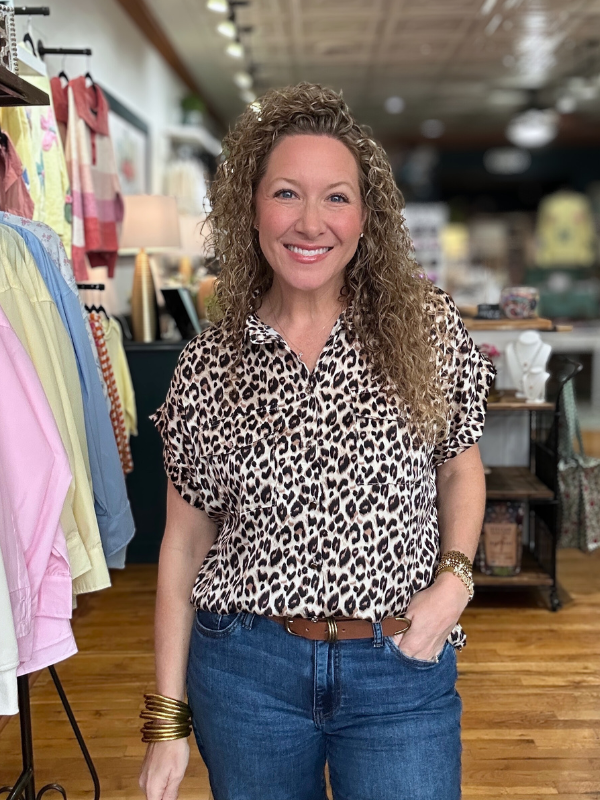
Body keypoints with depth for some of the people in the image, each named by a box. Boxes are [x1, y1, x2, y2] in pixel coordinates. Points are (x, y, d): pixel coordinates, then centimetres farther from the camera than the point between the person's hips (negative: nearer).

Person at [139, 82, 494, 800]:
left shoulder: (426, 326, -4)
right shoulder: (207, 365, -4)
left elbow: (461, 469, 9)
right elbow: (184, 543, 1)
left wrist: (454, 579, -8)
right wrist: (167, 721, 2)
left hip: (402, 668, 0)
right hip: (244, 669, 1)